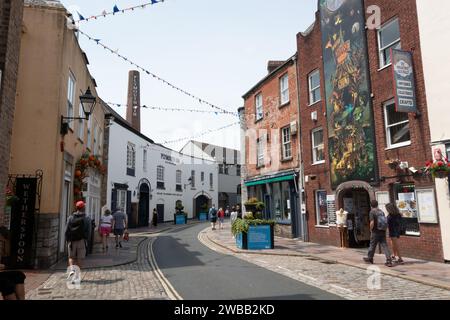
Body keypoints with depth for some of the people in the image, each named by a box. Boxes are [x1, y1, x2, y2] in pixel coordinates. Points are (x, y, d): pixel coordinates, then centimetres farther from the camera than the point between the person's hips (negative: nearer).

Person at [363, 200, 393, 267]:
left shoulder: (372, 212, -11)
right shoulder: (381, 212, 9)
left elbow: (372, 223, -20)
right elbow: (385, 222, 12)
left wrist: (371, 229, -4)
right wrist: (385, 230, 18)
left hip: (375, 232, -5)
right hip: (382, 232, 5)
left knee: (372, 246, 9)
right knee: (385, 246, 3)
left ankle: (370, 259, 25)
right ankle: (389, 260, -6)